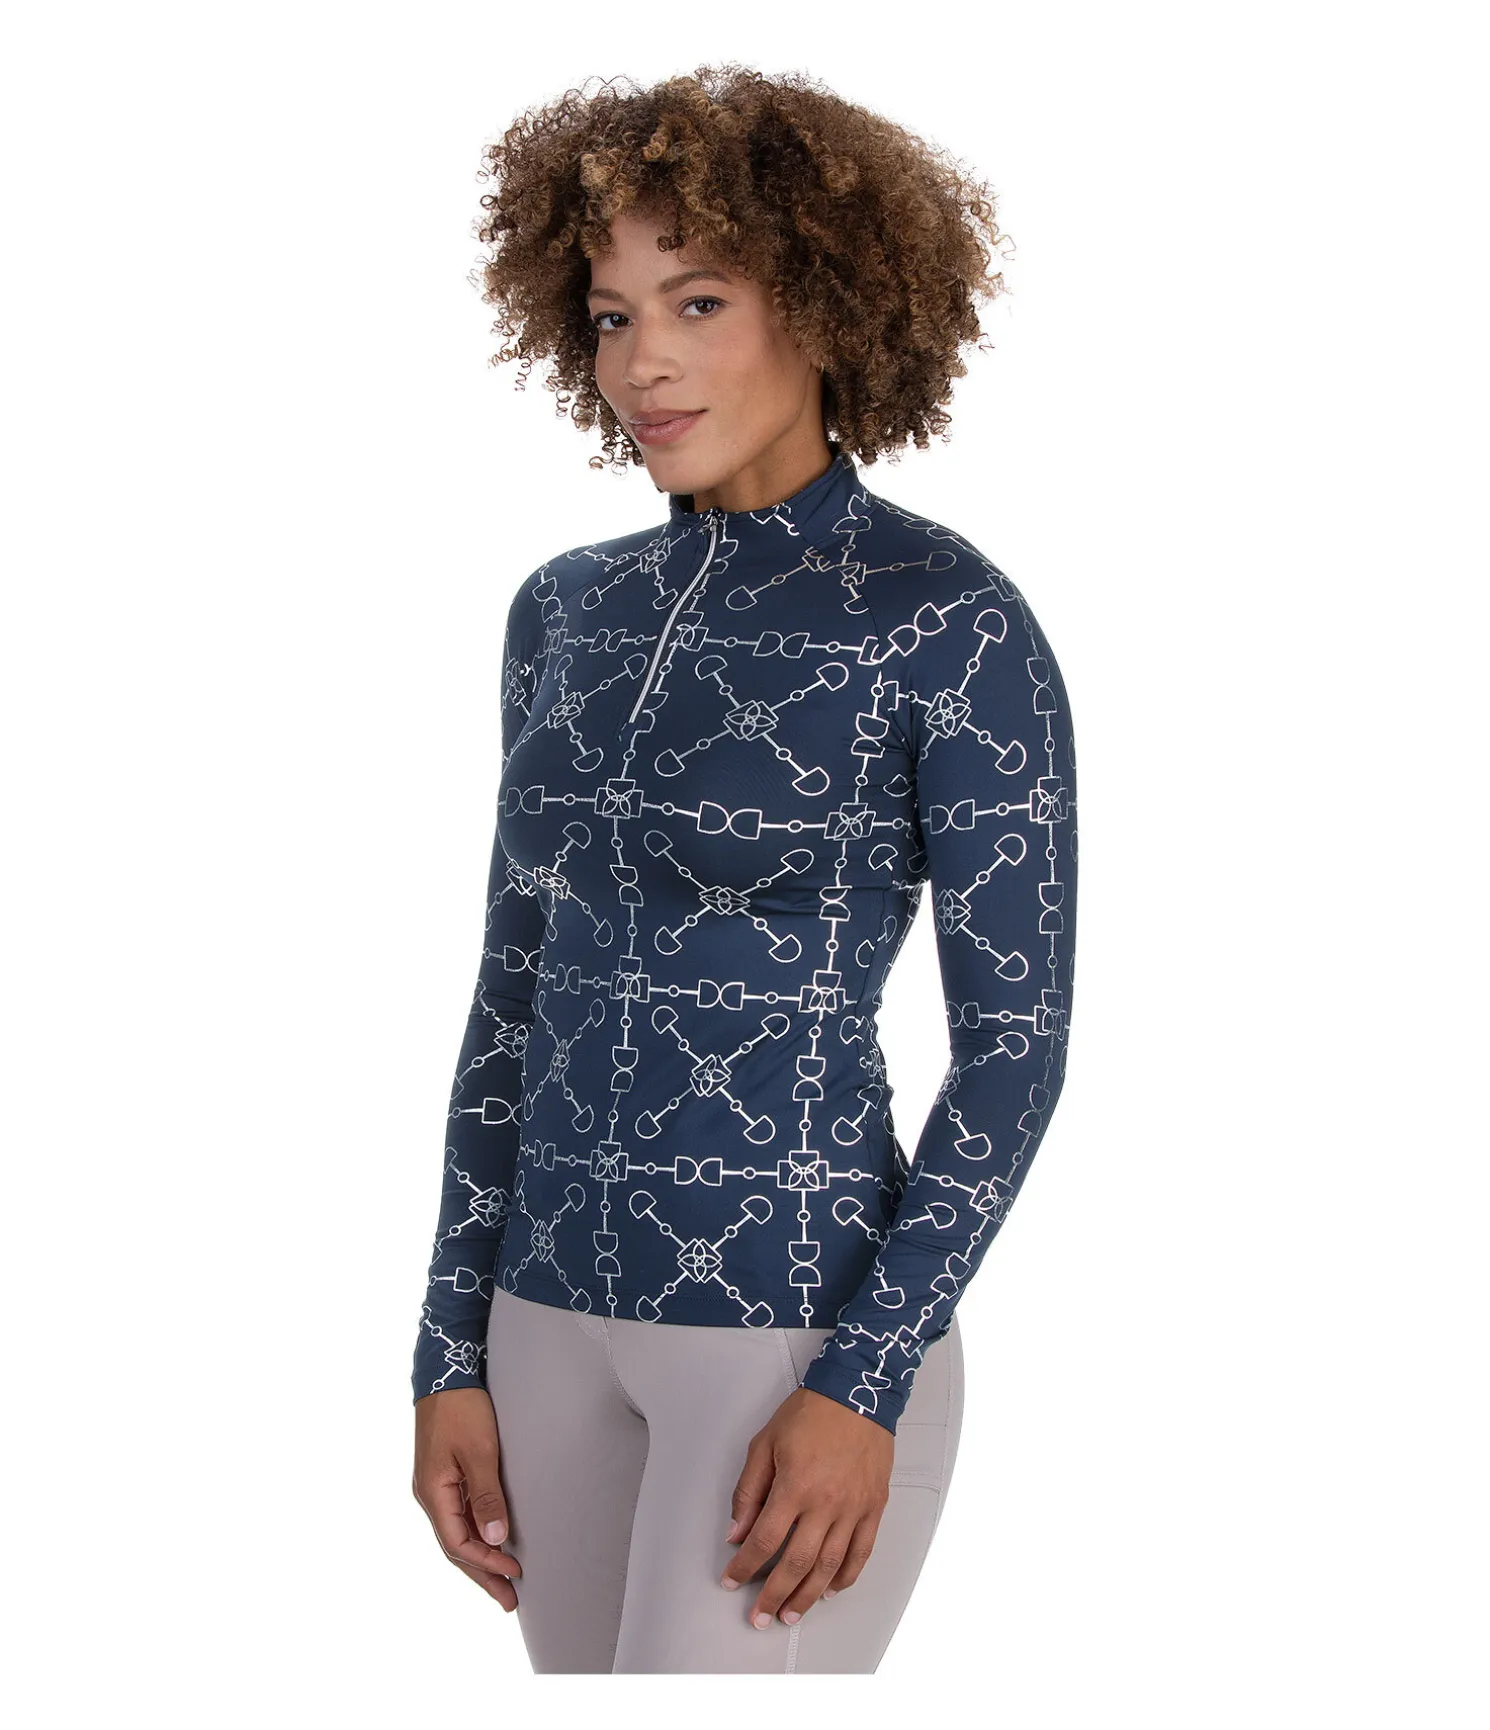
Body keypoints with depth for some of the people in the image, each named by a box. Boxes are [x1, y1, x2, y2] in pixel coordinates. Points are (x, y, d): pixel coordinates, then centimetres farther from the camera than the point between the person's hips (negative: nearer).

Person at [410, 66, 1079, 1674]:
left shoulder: (951, 618, -11)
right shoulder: (567, 611, 8)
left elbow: (1017, 1035, -11)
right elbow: (515, 995, 12)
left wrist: (867, 1386, -18)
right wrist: (453, 1353, 8)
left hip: (805, 1324, -6)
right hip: (565, 1312, 7)